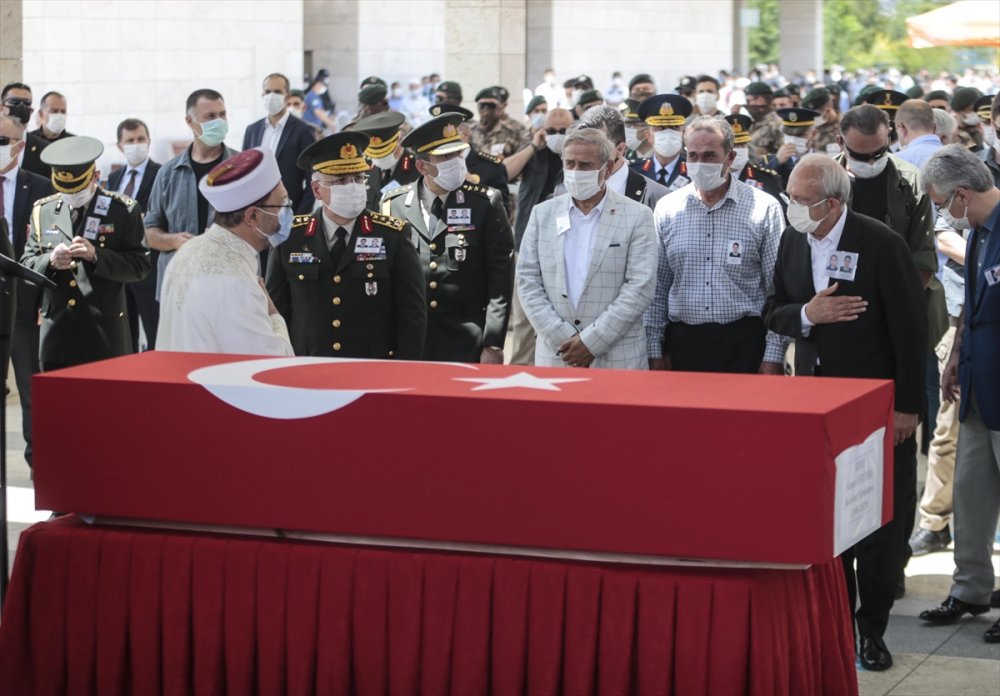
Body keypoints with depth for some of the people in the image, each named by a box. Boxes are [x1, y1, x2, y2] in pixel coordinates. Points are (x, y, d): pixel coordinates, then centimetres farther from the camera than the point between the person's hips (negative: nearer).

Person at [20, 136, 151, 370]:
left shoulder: (123, 210, 0)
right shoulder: (43, 211, 10)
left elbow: (140, 265, -4)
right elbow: (27, 264, 11)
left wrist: (96, 255, -19)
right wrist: (50, 261, -12)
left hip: (104, 335, -3)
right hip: (56, 332, 3)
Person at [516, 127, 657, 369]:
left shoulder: (637, 217, 1)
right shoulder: (543, 213, 10)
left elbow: (640, 287, -6)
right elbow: (528, 281, 5)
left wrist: (591, 341, -11)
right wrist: (563, 338, -6)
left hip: (617, 358, -2)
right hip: (555, 356, 2)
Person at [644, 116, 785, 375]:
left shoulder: (764, 208, 0)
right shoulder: (667, 209, 8)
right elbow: (656, 289, 10)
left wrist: (773, 356, -6)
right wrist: (655, 350, 5)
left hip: (744, 343, -2)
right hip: (682, 342, 2)